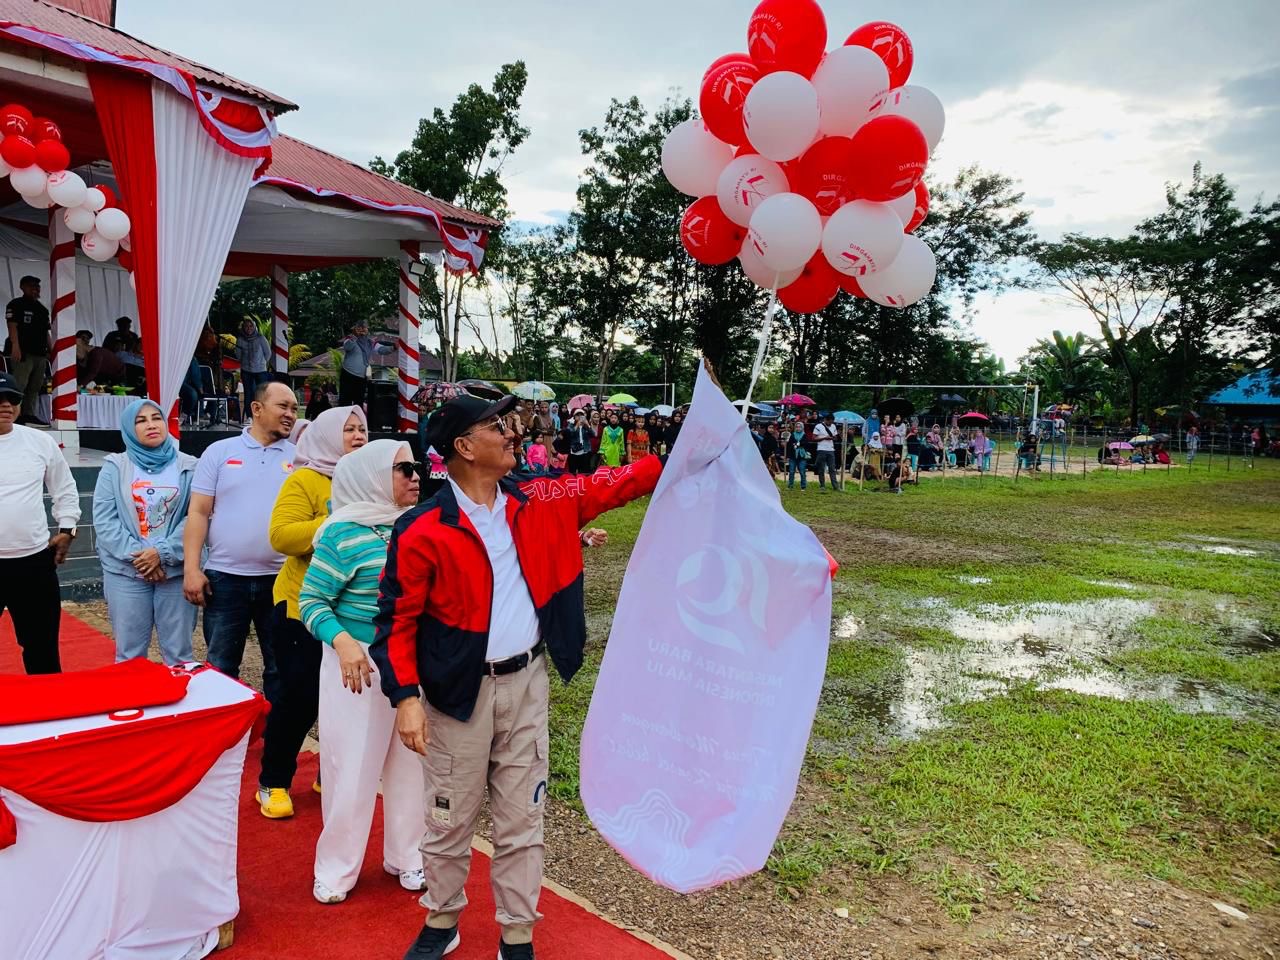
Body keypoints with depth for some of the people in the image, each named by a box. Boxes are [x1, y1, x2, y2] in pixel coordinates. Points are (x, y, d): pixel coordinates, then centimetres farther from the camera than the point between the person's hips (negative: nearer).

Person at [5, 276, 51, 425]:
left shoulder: (42, 308, 22)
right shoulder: (16, 304, 0)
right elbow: (12, 326, -9)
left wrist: (52, 350, 16)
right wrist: (15, 346, -20)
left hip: (40, 353, 7)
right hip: (23, 352, -7)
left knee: (35, 386, 8)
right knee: (19, 384, -13)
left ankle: (29, 414, 13)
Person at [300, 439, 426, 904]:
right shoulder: (344, 533, -13)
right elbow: (312, 600, -10)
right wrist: (342, 641, -25)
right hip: (360, 662, -5)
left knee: (410, 761, 15)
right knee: (353, 767, 6)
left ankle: (406, 856, 34)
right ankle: (336, 868, 27)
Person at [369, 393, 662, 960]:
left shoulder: (539, 502, -1)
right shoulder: (422, 531, -14)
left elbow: (612, 485, 5)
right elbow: (397, 619, -10)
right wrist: (406, 696, -17)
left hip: (527, 682, 4)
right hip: (460, 690, -3)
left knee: (522, 818, 13)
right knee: (449, 819, 13)